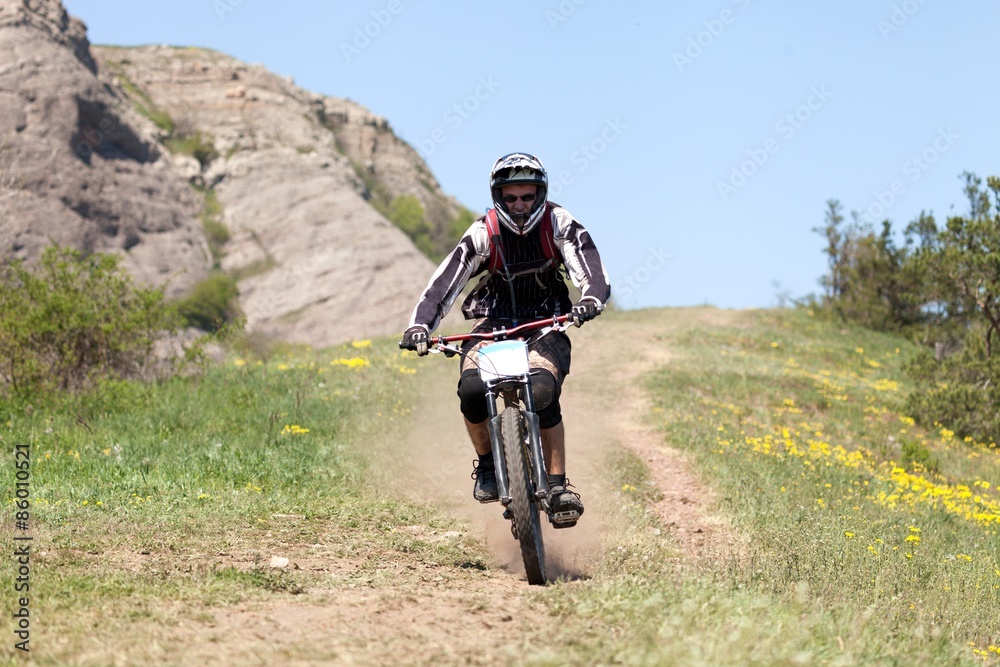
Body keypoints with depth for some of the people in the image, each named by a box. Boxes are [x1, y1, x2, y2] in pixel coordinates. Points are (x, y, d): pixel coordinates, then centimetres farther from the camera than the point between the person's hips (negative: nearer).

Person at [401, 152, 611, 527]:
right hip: (494, 323, 1)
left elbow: (592, 271, -20)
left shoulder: (559, 224, -9)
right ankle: (486, 463, 0)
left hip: (544, 326, -1)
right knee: (472, 389, -28)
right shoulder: (484, 233, -9)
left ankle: (557, 486, -20)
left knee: (543, 392, -31)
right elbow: (445, 281, -16)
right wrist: (419, 325, -31)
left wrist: (590, 301, -43)